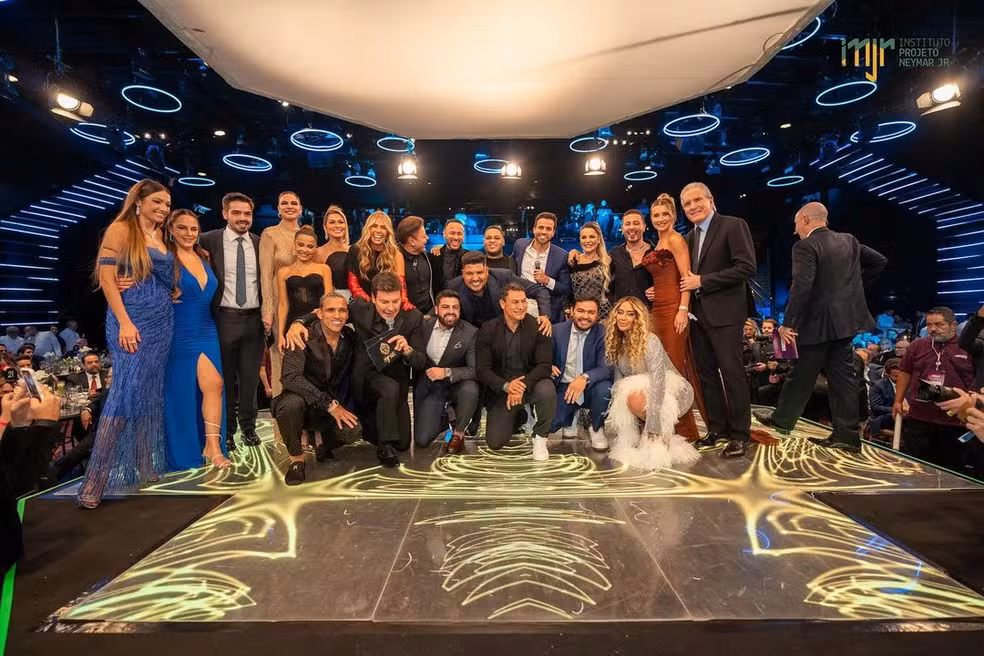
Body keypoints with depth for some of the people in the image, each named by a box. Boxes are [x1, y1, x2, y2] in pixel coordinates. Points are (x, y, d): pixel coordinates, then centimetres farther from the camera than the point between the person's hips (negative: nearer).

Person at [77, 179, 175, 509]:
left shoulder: (161, 235, 15)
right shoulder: (120, 229, -5)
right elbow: (106, 277, -12)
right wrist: (124, 322, -18)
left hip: (162, 322, 7)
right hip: (132, 321, -7)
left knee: (151, 393, 10)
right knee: (127, 392, -12)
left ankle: (145, 466, 19)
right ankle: (96, 480, -4)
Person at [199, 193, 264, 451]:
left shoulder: (260, 243, 6)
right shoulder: (209, 241, -1)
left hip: (254, 319, 2)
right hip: (225, 318, -1)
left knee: (250, 377, 9)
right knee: (225, 378, 9)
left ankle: (248, 427, 24)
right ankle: (227, 430, 23)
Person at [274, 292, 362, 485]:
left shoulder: (350, 337, -3)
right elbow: (290, 377, -30)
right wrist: (330, 404, -32)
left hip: (334, 407, 3)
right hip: (303, 402, -2)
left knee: (354, 431, -26)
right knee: (291, 403, -37)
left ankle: (324, 443, 11)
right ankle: (296, 459, -10)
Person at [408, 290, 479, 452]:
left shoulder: (471, 332, -14)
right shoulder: (424, 326, -5)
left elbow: (475, 369, -19)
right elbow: (419, 361, -7)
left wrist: (447, 372, -31)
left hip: (456, 384, -1)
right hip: (428, 388, 2)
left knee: (470, 389, -36)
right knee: (421, 440, -7)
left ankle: (458, 433, -8)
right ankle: (442, 420, 28)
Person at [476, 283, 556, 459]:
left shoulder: (538, 327, -10)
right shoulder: (488, 330, -8)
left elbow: (545, 365, -16)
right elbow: (483, 369, -10)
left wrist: (523, 386, -33)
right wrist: (506, 386, -29)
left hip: (531, 383, -1)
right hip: (501, 389, 1)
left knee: (547, 390, -35)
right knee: (494, 443, -5)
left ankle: (540, 438, -7)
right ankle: (516, 416, 30)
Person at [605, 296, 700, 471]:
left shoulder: (650, 341, -24)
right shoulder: (618, 343, -2)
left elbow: (657, 385, -30)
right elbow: (618, 380, 3)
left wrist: (652, 430, -32)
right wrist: (615, 415, -5)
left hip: (675, 392, -7)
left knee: (635, 396, -32)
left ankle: (663, 440, -9)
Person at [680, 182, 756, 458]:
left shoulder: (733, 225, -5)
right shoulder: (690, 237, 17)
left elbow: (747, 267, -15)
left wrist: (702, 281, -14)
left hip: (724, 312, -7)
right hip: (697, 313, 7)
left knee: (732, 372, -3)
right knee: (706, 373, 10)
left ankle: (739, 433, 8)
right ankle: (716, 427, 21)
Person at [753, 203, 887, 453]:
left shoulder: (805, 247, -14)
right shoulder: (849, 241, 11)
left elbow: (801, 288, -23)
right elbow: (880, 261, 20)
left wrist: (788, 323, -19)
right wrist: (853, 286, 20)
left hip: (819, 322, -7)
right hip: (846, 319, 7)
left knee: (802, 375, 7)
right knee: (843, 376, 8)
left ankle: (782, 419, 23)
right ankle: (847, 435, 12)